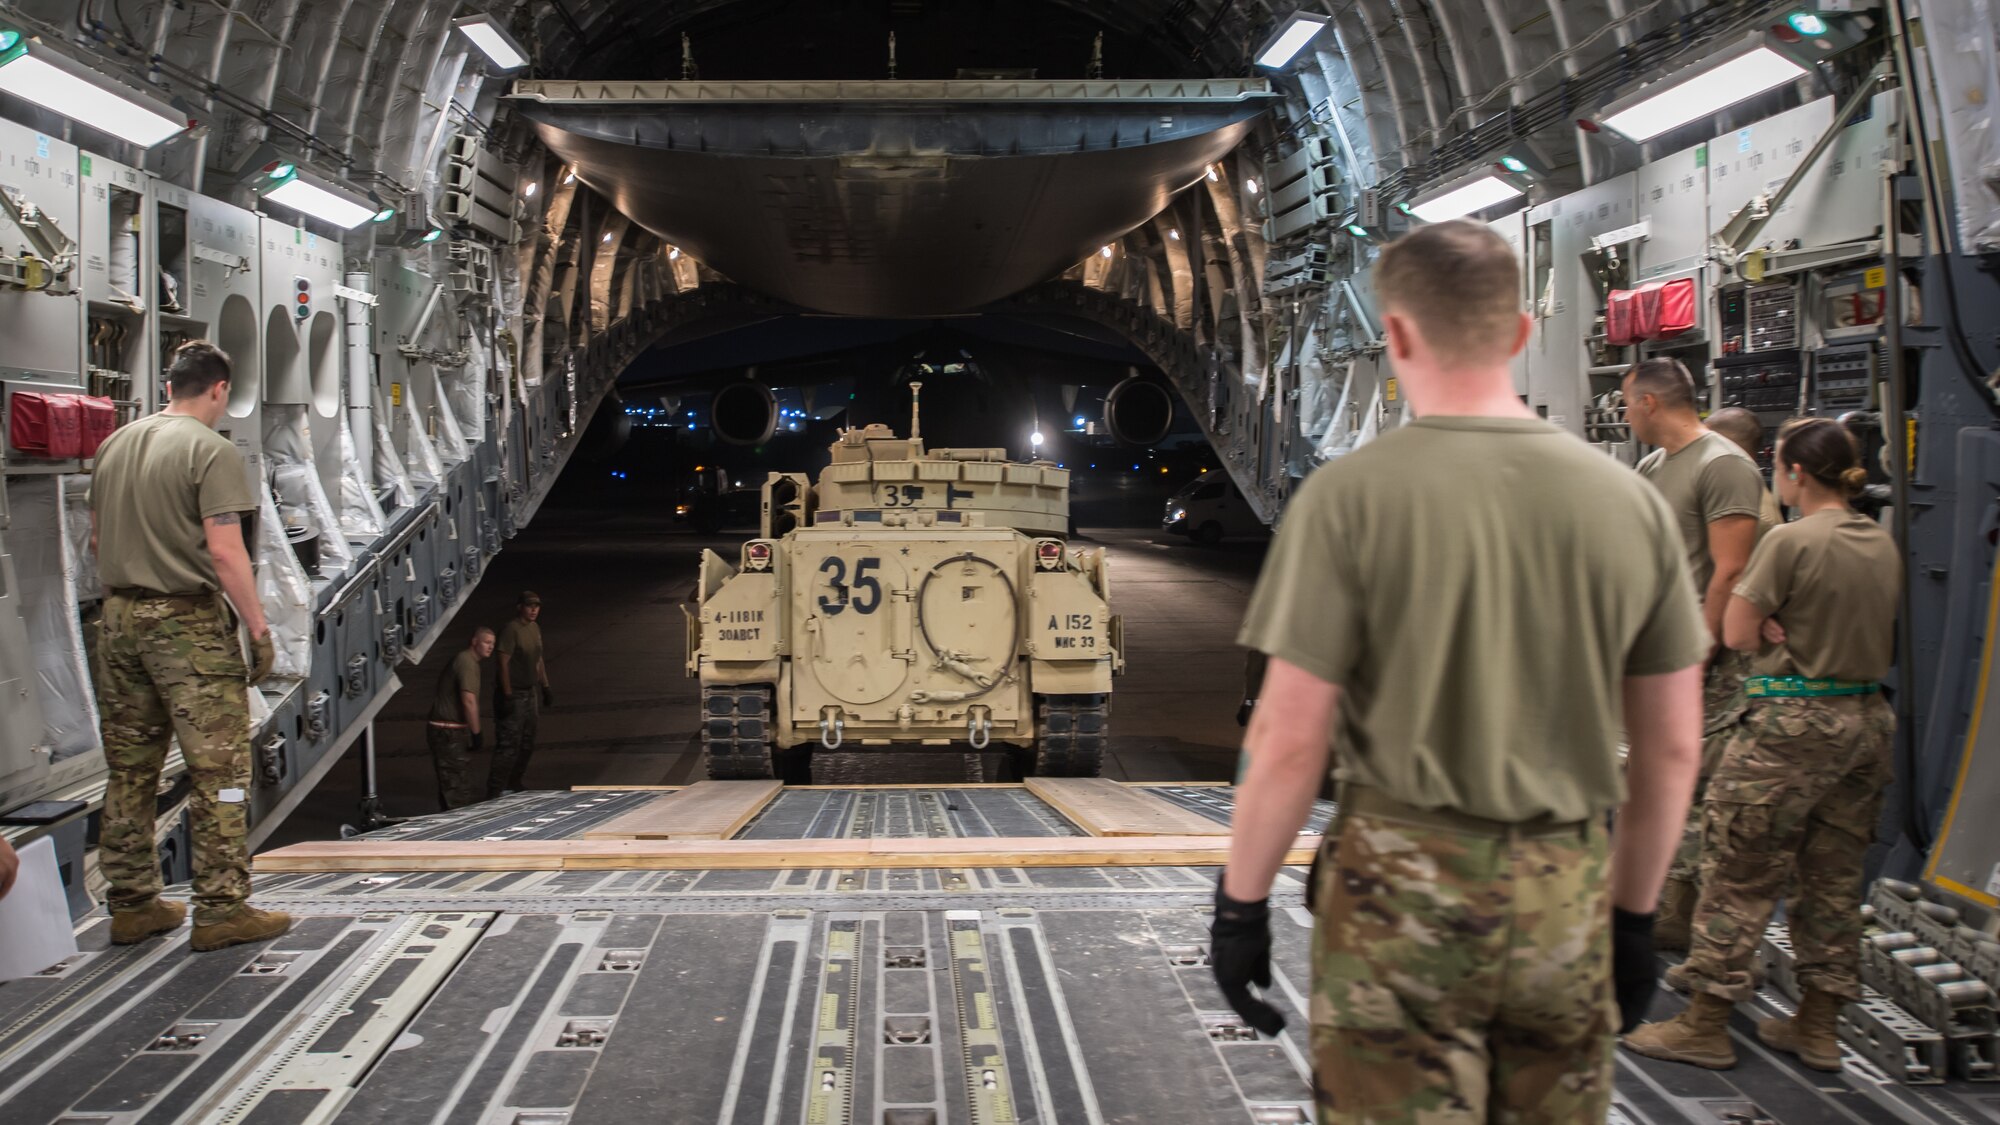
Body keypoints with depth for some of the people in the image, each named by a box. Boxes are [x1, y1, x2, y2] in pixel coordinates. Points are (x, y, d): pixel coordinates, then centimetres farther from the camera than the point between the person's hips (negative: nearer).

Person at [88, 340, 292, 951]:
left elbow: (96, 535, 17)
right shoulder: (212, 451, -10)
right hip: (189, 624, -7)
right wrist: (259, 630, -11)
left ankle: (132, 905, 20)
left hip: (119, 620, 7)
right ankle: (221, 910, 0)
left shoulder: (114, 445, 11)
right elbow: (225, 552, -16)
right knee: (219, 769, -1)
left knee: (129, 771, 13)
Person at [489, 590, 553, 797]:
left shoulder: (535, 628, 11)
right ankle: (495, 792, -8)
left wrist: (545, 687, 19)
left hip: (529, 693, 9)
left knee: (526, 744, 15)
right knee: (508, 745, -11)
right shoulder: (511, 630, -16)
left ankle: (513, 785, 27)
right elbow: (504, 662, -19)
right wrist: (507, 695, -21)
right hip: (514, 695, -9)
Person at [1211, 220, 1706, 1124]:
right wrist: (1635, 914, 18)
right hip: (1566, 898, 4)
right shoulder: (1630, 500, 1)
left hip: (1405, 884, -3)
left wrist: (1241, 901, 1)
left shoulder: (1351, 494, -10)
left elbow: (1288, 739, -11)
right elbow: (1672, 750, 7)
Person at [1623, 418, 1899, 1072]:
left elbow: (1737, 634, -13)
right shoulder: (1883, 544, 8)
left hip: (1791, 724, -8)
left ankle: (1705, 1025, 7)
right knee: (1834, 877, 14)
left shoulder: (1792, 541, -15)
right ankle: (1818, 1028, 22)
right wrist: (1794, 632, 5)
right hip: (1867, 719, 8)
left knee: (1740, 874, 1)